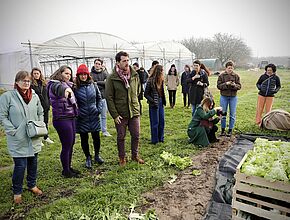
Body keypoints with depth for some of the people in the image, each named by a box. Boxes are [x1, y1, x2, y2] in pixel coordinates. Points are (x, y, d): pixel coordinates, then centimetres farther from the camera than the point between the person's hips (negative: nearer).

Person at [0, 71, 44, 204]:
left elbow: (40, 113, 14)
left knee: (33, 162, 16)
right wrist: (13, 131, -14)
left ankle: (32, 185, 37)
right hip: (18, 139, -4)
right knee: (20, 165, 0)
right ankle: (17, 192, 23)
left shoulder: (35, 96, 5)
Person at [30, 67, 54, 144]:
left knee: (45, 122, 15)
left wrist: (48, 104, 9)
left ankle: (46, 137, 29)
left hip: (45, 106, 5)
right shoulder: (31, 84, -7)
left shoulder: (44, 83, 11)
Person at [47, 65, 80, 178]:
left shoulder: (67, 85, 15)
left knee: (71, 144, 15)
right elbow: (59, 88, -36)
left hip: (71, 118, 9)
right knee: (66, 145, -1)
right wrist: (66, 89, -55)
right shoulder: (55, 84, -11)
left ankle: (69, 167, 31)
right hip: (62, 119, -9)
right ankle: (65, 171, 16)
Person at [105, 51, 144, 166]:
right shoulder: (112, 78, -10)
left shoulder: (135, 75, 0)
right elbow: (109, 98, -9)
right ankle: (122, 158, 29)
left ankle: (135, 155, 33)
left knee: (136, 135, 11)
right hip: (120, 114, -3)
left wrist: (134, 104, 12)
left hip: (134, 112, 3)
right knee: (121, 137, 10)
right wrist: (115, 115, -13)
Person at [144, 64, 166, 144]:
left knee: (162, 121, 13)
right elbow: (146, 94, -12)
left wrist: (163, 101, 6)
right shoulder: (151, 80, -16)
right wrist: (153, 101, -18)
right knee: (155, 122, 2)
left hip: (160, 102, 7)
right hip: (154, 104, -7)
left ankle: (161, 138, 27)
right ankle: (154, 140, 16)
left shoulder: (161, 80, 5)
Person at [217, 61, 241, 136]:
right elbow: (219, 86, -6)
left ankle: (230, 130, 18)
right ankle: (223, 129, 19)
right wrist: (226, 84, -21)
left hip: (233, 97, 1)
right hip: (224, 97, -1)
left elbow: (239, 86, 0)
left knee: (232, 114, 6)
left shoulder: (236, 76, 2)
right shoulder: (221, 75, -2)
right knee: (223, 114, 6)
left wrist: (235, 85, -21)